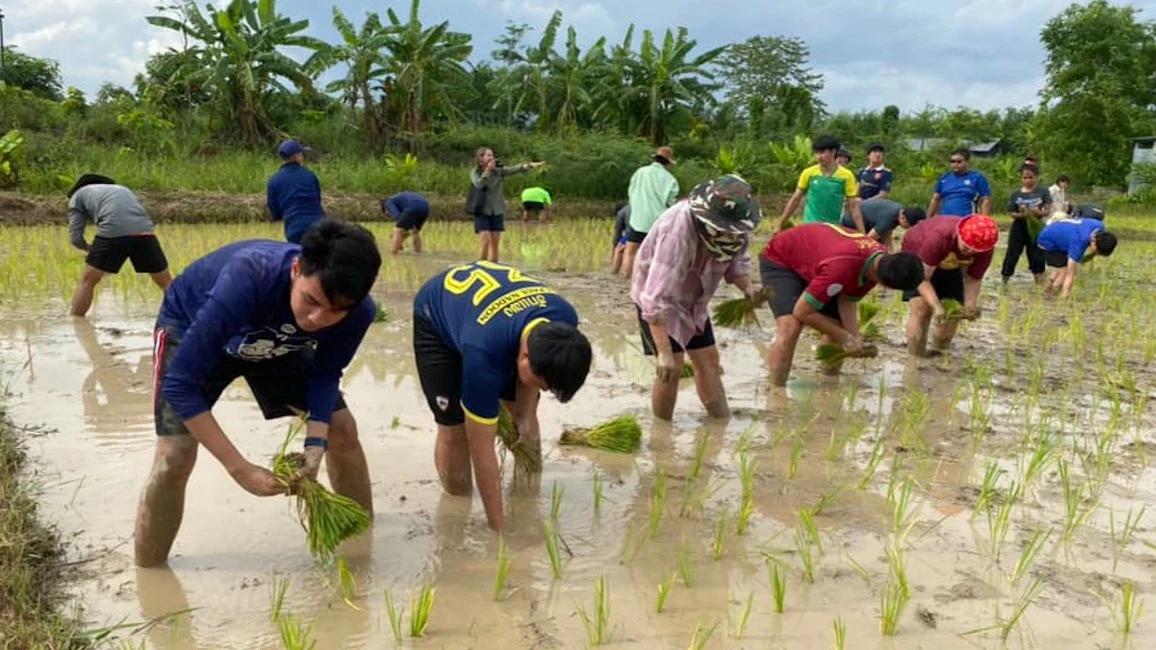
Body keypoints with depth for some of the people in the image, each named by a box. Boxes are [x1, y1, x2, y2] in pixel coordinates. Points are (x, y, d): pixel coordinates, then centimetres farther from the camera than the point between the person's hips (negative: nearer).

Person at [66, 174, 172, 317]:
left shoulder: (77, 195, 27)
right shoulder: (122, 189, 40)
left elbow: (76, 238, 16)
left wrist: (90, 249, 35)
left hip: (112, 232, -3)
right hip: (145, 232, 3)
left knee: (87, 281, 14)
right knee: (166, 283, 15)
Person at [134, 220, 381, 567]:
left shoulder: (357, 312, -31)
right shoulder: (247, 280, -45)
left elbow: (326, 373, -13)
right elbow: (180, 384, -41)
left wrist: (315, 443, -30)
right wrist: (241, 469, -43)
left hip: (274, 341, 4)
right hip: (191, 327, -4)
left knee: (342, 428, -1)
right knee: (175, 455, -18)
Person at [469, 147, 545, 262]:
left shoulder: (498, 170, 1)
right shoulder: (475, 172, -4)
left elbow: (514, 169, -14)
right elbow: (479, 185, -24)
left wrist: (529, 165, -29)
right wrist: (488, 170, -24)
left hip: (497, 211, 3)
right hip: (482, 211, -3)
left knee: (495, 244, 3)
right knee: (485, 241, -15)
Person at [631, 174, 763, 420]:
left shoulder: (734, 228, -18)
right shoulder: (678, 232, -39)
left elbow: (736, 260, 3)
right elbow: (657, 298, -43)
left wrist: (747, 287, -20)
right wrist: (664, 353, -45)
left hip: (693, 299, 7)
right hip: (657, 295, -7)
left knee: (708, 360, 10)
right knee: (672, 368, -13)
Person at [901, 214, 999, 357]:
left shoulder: (985, 248, -29)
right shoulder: (938, 237, -44)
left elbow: (974, 278, -15)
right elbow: (923, 278, -38)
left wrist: (970, 305, -34)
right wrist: (936, 307, -52)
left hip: (950, 264, 5)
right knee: (921, 308, -22)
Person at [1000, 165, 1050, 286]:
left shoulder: (1043, 192, -3)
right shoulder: (1016, 194, -1)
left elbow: (1048, 211, -5)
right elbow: (1011, 213, 0)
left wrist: (1039, 213, -25)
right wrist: (1020, 215, -20)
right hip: (1019, 228, 1)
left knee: (1037, 257, 3)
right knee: (1011, 255, 6)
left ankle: (1040, 285, 10)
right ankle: (1004, 283, 18)